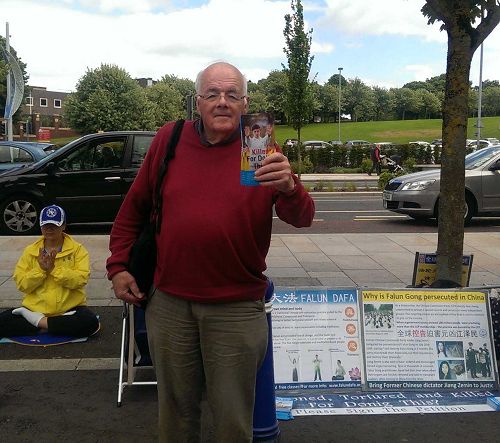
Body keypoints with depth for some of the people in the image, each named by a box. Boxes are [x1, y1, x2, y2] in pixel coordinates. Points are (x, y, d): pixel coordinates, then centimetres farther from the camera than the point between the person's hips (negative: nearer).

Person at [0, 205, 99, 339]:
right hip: (35, 308, 2)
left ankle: (40, 322, -15)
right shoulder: (30, 251, 8)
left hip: (69, 308, -2)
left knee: (91, 323, -32)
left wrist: (54, 269, -18)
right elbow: (21, 284, 1)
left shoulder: (77, 249, 1)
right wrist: (41, 269, -13)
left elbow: (81, 279, -12)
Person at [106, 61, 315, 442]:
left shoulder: (262, 151, -4)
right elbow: (134, 207, 11)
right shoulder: (170, 139, 1)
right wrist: (118, 265, 7)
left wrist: (288, 187, -33)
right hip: (169, 303, 2)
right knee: (176, 409, 19)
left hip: (237, 307, -2)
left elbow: (302, 218, -12)